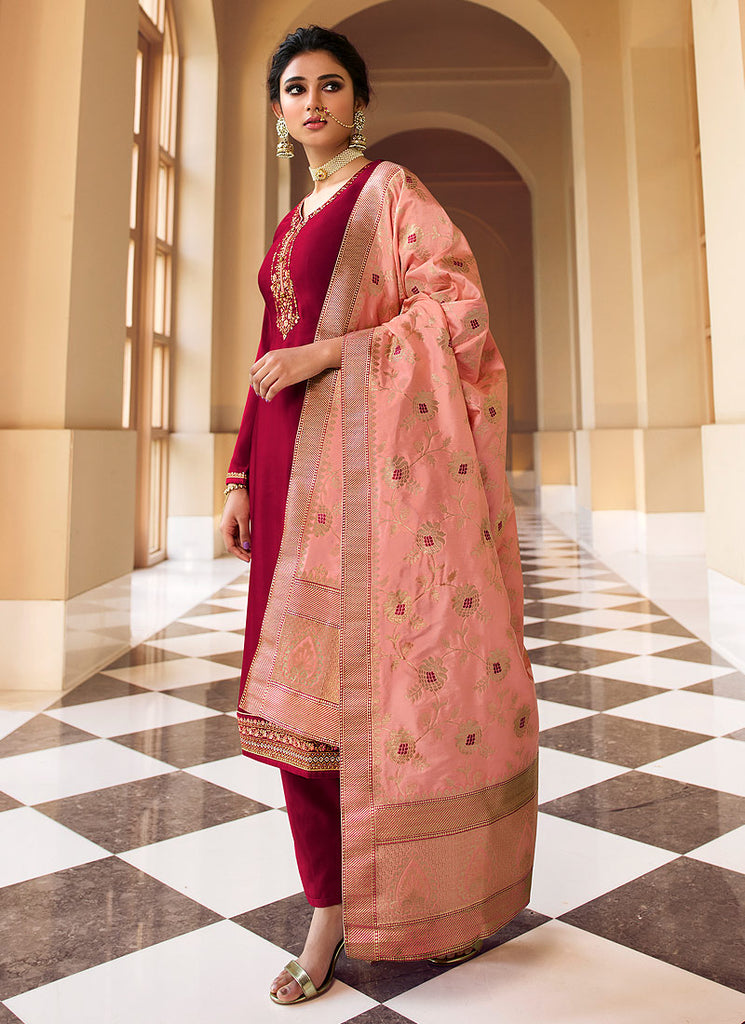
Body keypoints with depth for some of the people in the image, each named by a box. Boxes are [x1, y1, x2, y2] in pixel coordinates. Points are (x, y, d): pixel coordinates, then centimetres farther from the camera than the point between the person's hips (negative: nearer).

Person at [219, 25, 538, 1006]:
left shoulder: (392, 189, 7)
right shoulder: (292, 226, 26)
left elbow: (458, 307, -5)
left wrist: (334, 351, -13)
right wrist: (242, 477, 13)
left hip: (369, 454, -6)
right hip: (294, 462, 7)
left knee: (379, 661, -8)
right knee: (301, 676, 2)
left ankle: (428, 896, 11)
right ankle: (330, 911, 15)